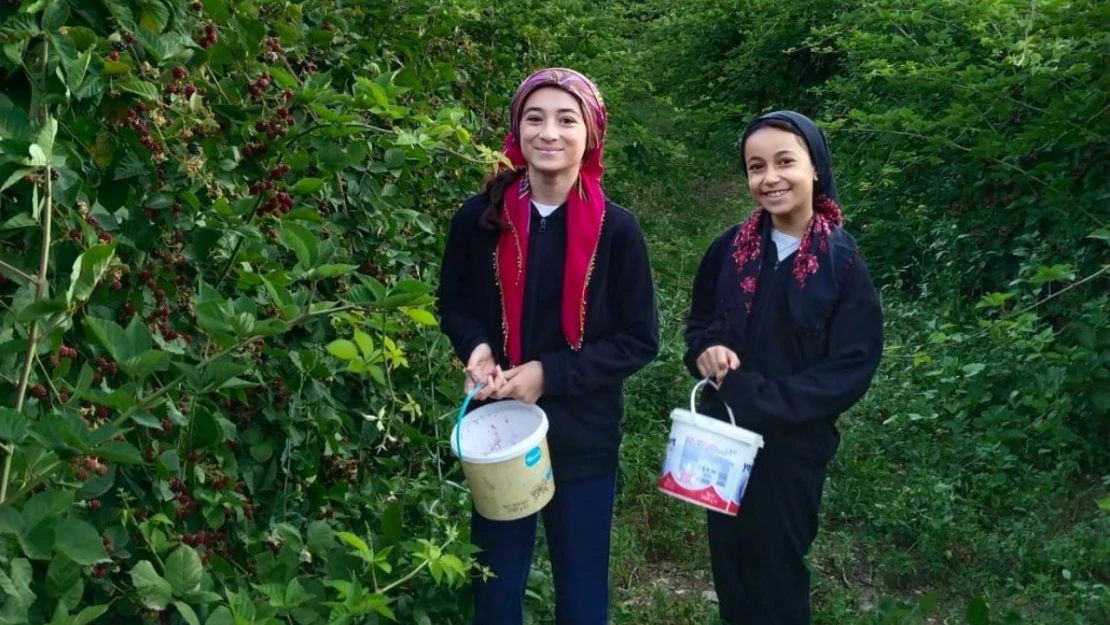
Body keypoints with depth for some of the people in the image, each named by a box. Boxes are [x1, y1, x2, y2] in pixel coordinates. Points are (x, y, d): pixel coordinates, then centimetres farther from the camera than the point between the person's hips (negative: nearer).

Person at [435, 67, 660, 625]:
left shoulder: (616, 230, -10)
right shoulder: (480, 219, -6)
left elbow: (639, 340, -7)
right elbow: (453, 304, 8)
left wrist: (551, 374, -17)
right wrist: (476, 347, -13)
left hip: (583, 438, -1)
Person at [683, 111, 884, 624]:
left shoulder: (843, 263, -13)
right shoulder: (729, 249, -3)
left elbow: (850, 371, -15)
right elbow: (698, 323, 10)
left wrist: (751, 393, -20)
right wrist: (707, 350, -14)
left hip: (792, 447, -3)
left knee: (776, 570, 15)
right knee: (728, 559, 18)